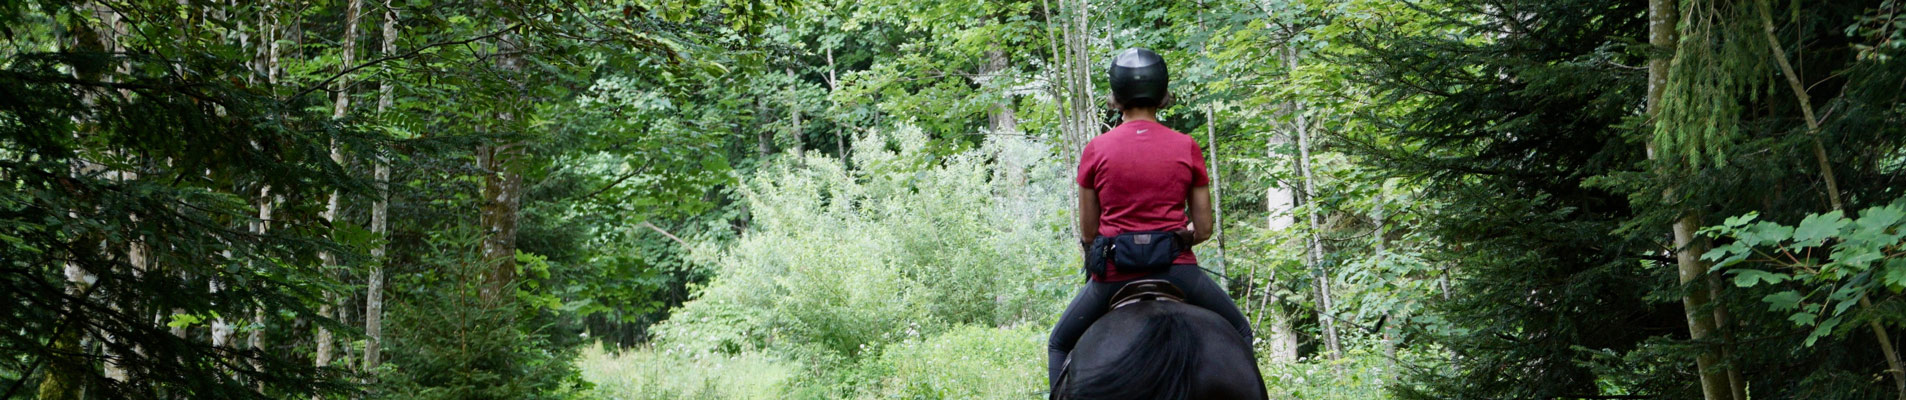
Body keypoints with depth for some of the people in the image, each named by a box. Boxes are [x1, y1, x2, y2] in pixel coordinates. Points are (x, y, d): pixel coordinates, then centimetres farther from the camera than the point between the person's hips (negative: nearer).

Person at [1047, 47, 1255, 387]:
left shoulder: (1096, 150, -1)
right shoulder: (1187, 148, 0)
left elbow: (1087, 233, 3)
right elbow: (1203, 229, 3)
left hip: (1113, 273, 0)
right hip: (1175, 269, 0)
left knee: (1060, 345, 23)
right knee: (1239, 333, 24)